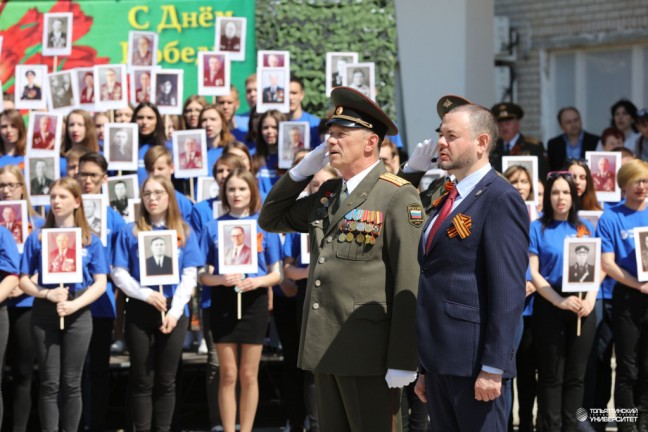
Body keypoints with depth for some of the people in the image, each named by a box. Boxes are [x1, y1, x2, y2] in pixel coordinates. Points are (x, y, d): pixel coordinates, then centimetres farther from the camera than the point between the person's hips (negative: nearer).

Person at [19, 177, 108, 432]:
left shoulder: (90, 241, 3)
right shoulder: (37, 238, 3)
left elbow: (100, 283, 0)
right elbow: (24, 280, 3)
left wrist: (74, 305, -15)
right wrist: (48, 294, -16)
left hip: (78, 315, 0)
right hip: (44, 314, 0)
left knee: (71, 382, 3)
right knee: (49, 383, 0)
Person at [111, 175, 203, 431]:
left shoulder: (184, 233, 6)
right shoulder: (130, 232, 4)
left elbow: (190, 276, 2)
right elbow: (119, 273, -1)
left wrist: (175, 311, -10)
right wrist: (146, 295, -14)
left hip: (173, 312, 1)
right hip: (139, 311, -1)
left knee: (166, 380, 5)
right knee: (142, 379, 2)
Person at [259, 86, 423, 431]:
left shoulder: (398, 197, -10)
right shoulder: (327, 194, 15)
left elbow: (409, 284, -15)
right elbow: (271, 219, 24)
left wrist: (402, 361, -19)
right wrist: (302, 170, 9)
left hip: (368, 351, -8)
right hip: (325, 349, 8)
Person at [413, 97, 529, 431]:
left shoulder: (500, 199, -9)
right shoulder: (447, 201, 19)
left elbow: (508, 291, -16)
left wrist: (492, 368, -21)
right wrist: (426, 368, 18)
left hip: (474, 360, -9)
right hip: (440, 360, 9)